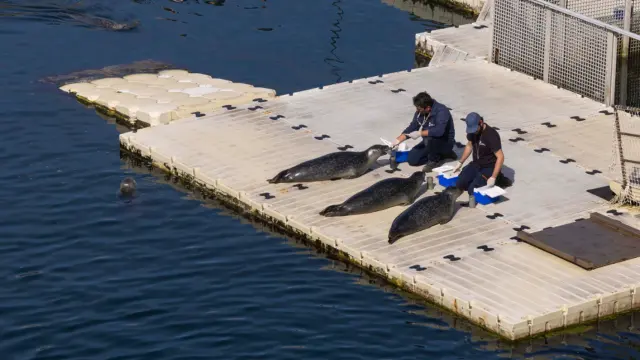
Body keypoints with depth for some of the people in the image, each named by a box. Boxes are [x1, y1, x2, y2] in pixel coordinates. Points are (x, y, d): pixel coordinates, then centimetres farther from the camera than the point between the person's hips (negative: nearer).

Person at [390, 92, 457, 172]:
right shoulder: (420, 112, -6)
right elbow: (412, 128, 5)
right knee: (412, 159, -4)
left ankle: (434, 160, -9)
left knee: (429, 138, -37)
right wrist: (398, 140, -6)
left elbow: (439, 131, -43)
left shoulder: (441, 111, -28)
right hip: (429, 142, 8)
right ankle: (442, 154, 9)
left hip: (445, 142, -8)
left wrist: (420, 133, -36)